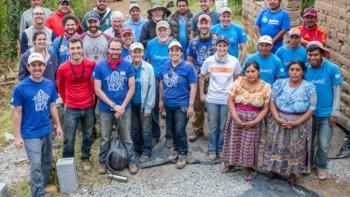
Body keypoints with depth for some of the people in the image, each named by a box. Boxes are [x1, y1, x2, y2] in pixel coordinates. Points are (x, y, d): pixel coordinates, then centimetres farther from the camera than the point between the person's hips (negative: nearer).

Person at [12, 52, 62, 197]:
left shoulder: (49, 85, -1)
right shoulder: (20, 88, -15)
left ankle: (44, 185, 40)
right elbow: (17, 113, -11)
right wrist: (18, 136, -11)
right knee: (36, 167, -1)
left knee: (47, 162, 19)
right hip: (31, 134, -5)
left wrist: (58, 125, 10)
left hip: (47, 131, 5)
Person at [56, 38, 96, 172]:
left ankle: (85, 159, 35)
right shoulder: (62, 68, -11)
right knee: (68, 139, 4)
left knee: (88, 136, 15)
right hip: (71, 109, -1)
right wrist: (66, 101, 10)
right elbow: (60, 87, 7)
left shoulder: (91, 64, -9)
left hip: (88, 107, 1)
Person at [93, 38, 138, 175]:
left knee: (126, 138, 10)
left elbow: (132, 88, -2)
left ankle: (131, 161, 25)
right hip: (106, 109, 0)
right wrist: (114, 105, -13)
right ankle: (102, 162, 30)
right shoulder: (99, 67, -7)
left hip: (124, 108, 0)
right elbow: (98, 90, -8)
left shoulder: (128, 66, -4)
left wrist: (122, 106, -11)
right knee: (105, 138, 14)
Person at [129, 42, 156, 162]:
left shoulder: (148, 68, -9)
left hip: (144, 104, -2)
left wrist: (148, 107, -9)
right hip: (132, 104, 2)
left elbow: (152, 88, -8)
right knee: (134, 129, 14)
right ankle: (137, 149, 31)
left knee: (146, 129, 6)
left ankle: (146, 152, 20)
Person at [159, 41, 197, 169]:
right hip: (168, 104, 6)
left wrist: (191, 105, -14)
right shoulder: (165, 66, 3)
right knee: (170, 129, 17)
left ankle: (183, 155, 13)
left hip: (182, 104, -6)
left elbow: (193, 87, -11)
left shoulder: (188, 67, -11)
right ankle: (176, 149, 37)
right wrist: (161, 100, 13)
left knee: (180, 130, -4)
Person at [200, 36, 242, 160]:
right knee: (213, 127, 9)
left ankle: (221, 149, 25)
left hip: (227, 100, 0)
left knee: (223, 127, 8)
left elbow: (237, 79, 10)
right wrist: (202, 94, 6)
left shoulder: (234, 61, -4)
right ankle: (212, 150, 24)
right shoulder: (209, 61, -4)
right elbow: (202, 77, 8)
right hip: (212, 99, 0)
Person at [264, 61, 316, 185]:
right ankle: (273, 168, 31)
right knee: (277, 146, 11)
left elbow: (311, 109, -9)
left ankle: (293, 173, 27)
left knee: (295, 149, 8)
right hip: (279, 122, 2)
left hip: (299, 124, -2)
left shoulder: (309, 88, -9)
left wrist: (297, 123, -19)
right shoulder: (279, 84, -3)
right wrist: (277, 119, -16)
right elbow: (272, 102, -2)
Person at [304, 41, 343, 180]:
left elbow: (337, 92, -8)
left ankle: (320, 166, 33)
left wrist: (334, 113, -9)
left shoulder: (332, 68, -14)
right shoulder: (305, 69, -7)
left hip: (326, 114, -2)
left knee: (324, 145, 9)